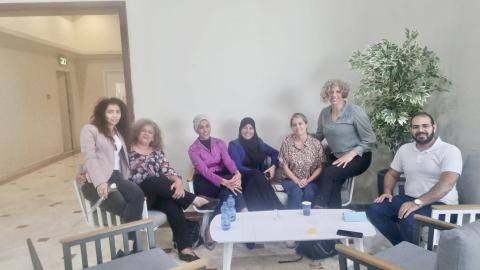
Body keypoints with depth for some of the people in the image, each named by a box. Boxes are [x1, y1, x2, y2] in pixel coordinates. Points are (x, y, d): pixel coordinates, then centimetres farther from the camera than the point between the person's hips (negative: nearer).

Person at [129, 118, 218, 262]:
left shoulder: (157, 152, 17)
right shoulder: (129, 151, 7)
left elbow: (167, 170, 2)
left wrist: (178, 181, -20)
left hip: (158, 193, 3)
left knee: (171, 204, -29)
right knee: (157, 181, -33)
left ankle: (185, 248, -32)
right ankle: (195, 200, -26)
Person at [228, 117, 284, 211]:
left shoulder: (258, 142, 15)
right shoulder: (234, 145, 2)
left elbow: (275, 153, 24)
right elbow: (238, 167, -9)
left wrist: (273, 166, 3)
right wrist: (257, 173, -21)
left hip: (260, 177, 3)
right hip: (244, 179, -3)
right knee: (256, 176, -35)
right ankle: (275, 209, -37)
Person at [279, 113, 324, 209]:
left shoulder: (316, 143, -2)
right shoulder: (287, 142, -4)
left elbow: (320, 167, 0)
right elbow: (285, 166, -3)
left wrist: (307, 181, -11)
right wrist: (297, 181, -12)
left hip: (311, 180, 1)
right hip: (291, 179, 0)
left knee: (309, 193, -30)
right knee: (296, 192, -31)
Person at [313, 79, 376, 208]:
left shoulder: (355, 111, -12)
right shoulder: (324, 113, 3)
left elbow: (370, 140, -10)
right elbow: (318, 136, 14)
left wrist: (351, 154, -21)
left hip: (358, 157, -4)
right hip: (336, 156, 4)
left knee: (328, 173, -29)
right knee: (333, 183, -25)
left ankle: (318, 208, -18)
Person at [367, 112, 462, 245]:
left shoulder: (450, 150, -10)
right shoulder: (404, 149, 9)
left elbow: (447, 184, -23)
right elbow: (392, 174, 19)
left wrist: (417, 203, -31)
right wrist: (387, 192, -2)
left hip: (440, 204, -6)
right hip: (409, 199, 6)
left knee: (408, 220, -34)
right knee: (374, 210, -13)